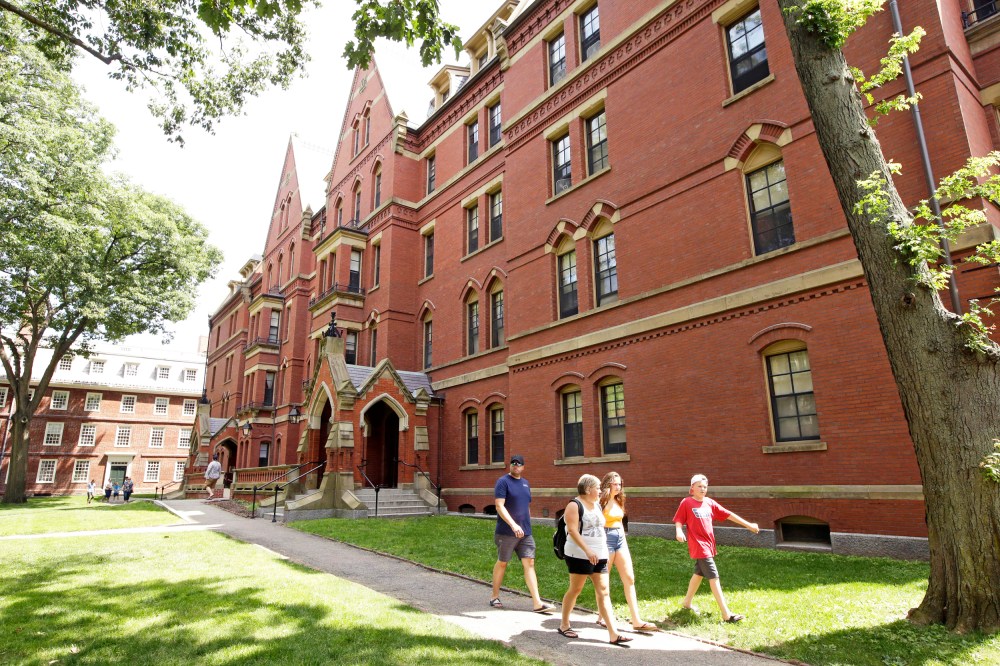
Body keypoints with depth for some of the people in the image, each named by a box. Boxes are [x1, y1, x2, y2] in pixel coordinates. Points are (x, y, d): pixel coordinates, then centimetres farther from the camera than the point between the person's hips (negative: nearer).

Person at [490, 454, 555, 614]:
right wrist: (513, 525, -26)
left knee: (529, 563, 0)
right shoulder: (503, 481, -8)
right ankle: (495, 597, 25)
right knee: (502, 563, 7)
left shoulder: (525, 483, 14)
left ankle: (538, 603, -1)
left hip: (525, 533, 6)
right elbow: (499, 506, -17)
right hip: (506, 533, -5)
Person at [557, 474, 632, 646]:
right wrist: (587, 550, -26)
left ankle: (613, 634, 2)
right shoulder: (575, 505, -12)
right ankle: (564, 625, 22)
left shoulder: (597, 505, 13)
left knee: (603, 593, 3)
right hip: (580, 556, -7)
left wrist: (605, 553, 18)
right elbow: (572, 530, -20)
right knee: (575, 589, 5)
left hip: (599, 556, 7)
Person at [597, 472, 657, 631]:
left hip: (620, 540, 8)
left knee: (629, 579, 3)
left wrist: (625, 543, 17)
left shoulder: (618, 501, 13)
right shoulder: (602, 501, -10)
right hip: (606, 539, -7)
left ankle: (637, 621, 6)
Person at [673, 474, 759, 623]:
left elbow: (728, 514, 10)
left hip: (709, 545, 7)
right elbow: (678, 520, -6)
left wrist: (748, 525, 11)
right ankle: (726, 614, -8)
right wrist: (679, 531, -26)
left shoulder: (709, 503, 8)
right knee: (713, 577, -10)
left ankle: (687, 602, 36)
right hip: (698, 546, -7)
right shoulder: (686, 503, -7)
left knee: (699, 573, 19)